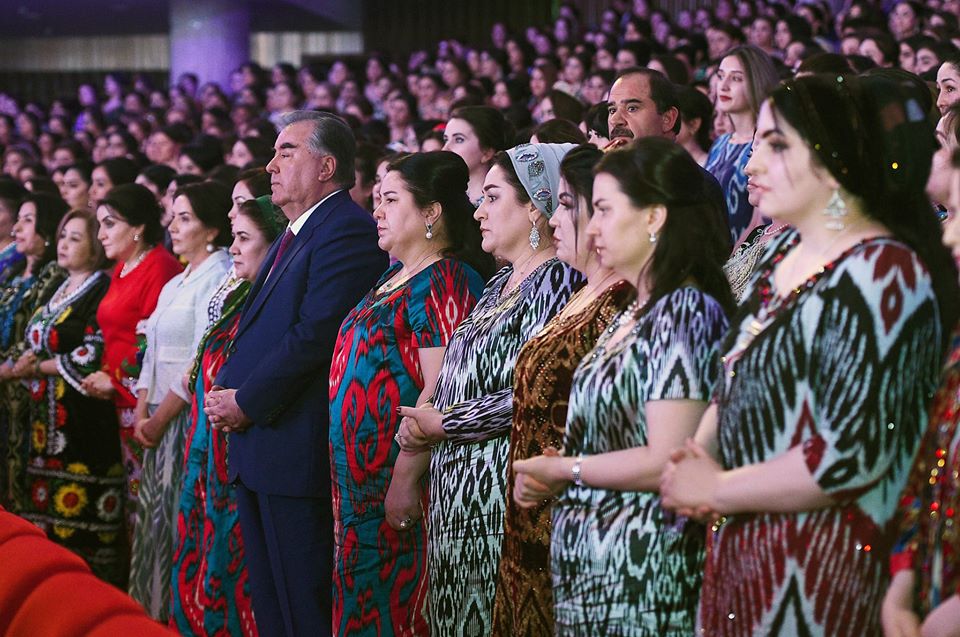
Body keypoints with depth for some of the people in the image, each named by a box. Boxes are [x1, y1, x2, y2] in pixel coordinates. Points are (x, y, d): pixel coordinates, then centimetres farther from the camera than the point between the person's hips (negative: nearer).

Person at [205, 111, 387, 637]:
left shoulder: (348, 232, -13)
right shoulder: (292, 235, 20)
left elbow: (314, 336, -21)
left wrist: (246, 402, -14)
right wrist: (227, 391, 4)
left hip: (298, 450, -10)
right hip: (255, 449, 10)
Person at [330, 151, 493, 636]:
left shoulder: (447, 281, -13)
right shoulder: (395, 276, 16)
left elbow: (440, 391, -21)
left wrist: (405, 478, -24)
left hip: (399, 475, -9)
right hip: (360, 476, 9)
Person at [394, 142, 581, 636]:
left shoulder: (555, 279, -11)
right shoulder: (502, 284, 17)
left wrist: (442, 423, -10)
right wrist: (423, 425, 3)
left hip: (501, 491, -9)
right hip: (458, 496, 9)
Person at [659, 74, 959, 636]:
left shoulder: (881, 273, -16)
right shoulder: (786, 252, 9)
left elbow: (852, 455, -22)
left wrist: (718, 490, -12)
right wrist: (702, 455, -3)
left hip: (820, 567, -8)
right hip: (740, 548, 8)